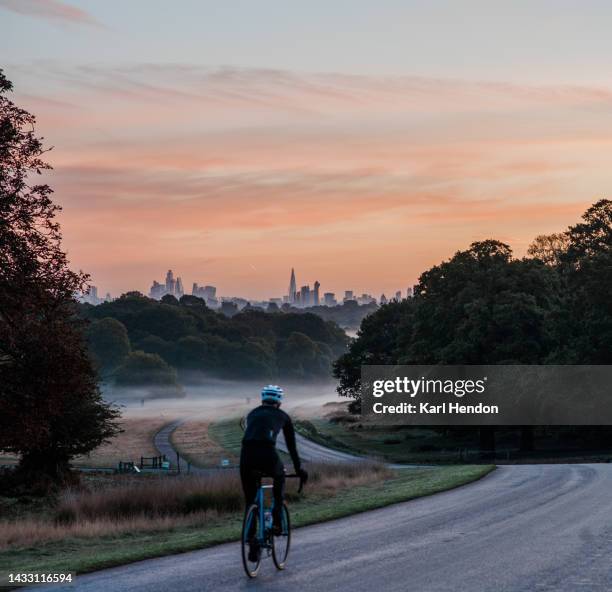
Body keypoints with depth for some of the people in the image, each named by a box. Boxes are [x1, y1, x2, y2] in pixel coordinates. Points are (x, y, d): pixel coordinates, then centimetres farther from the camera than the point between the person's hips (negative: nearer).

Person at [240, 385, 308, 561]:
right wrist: (299, 470, 40)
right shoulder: (282, 416, 24)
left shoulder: (253, 414, 32)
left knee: (250, 502, 16)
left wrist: (252, 465, 51)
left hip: (246, 454, 2)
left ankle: (253, 546, 13)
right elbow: (291, 446, 28)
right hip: (267, 454, -2)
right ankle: (277, 521, 24)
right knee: (279, 478, 34)